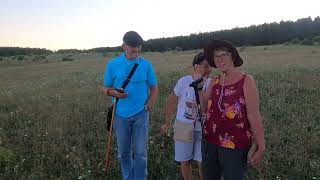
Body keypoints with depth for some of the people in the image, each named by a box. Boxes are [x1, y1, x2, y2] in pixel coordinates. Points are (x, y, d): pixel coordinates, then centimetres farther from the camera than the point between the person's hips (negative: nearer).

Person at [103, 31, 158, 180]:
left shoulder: (146, 65, -4)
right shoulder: (113, 64, -4)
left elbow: (154, 88, 4)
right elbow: (106, 88, 3)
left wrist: (148, 107, -5)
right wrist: (115, 93, -18)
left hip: (141, 114, -1)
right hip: (121, 115, 1)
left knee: (140, 153, 4)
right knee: (123, 152, 15)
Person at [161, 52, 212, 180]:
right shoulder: (184, 81, -12)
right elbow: (172, 101, -1)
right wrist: (167, 123, 5)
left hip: (203, 128, 1)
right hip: (184, 127, 0)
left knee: (202, 163, 5)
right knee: (185, 162, 13)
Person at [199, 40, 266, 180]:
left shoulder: (246, 81, -10)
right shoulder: (214, 82, 5)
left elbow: (254, 115, -14)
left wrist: (261, 148, -15)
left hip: (235, 145, -5)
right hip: (210, 142, 5)